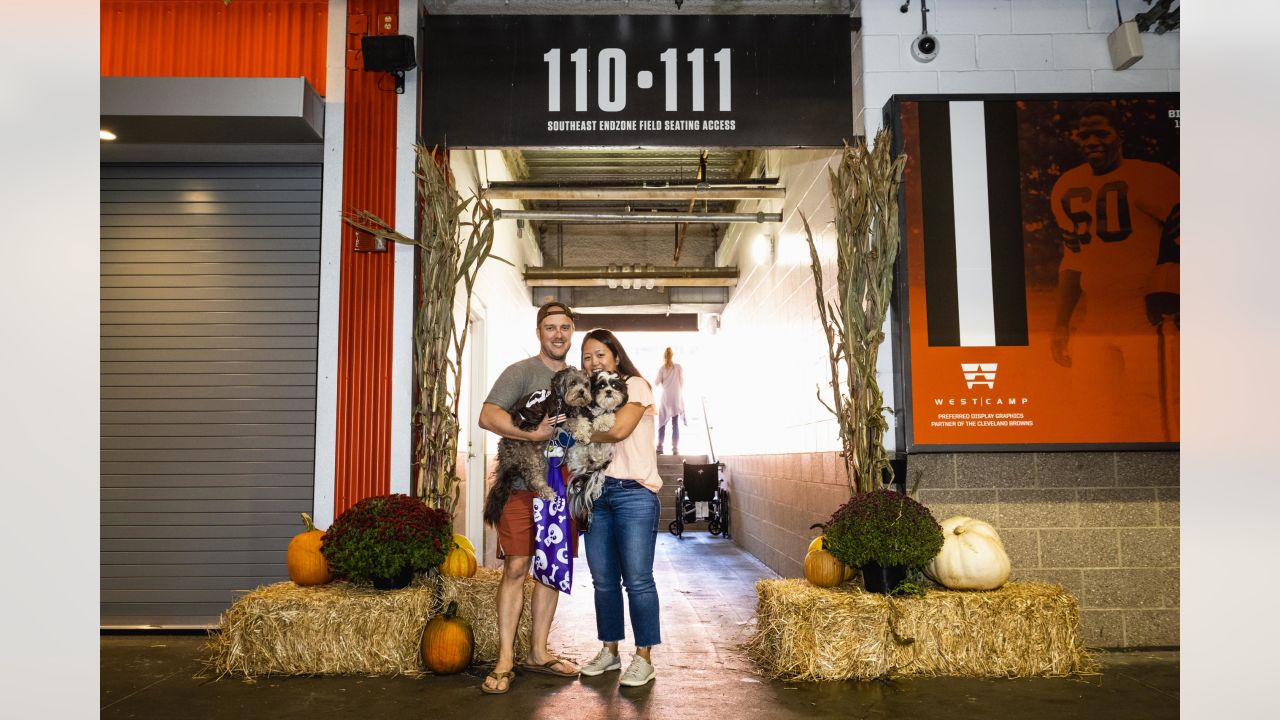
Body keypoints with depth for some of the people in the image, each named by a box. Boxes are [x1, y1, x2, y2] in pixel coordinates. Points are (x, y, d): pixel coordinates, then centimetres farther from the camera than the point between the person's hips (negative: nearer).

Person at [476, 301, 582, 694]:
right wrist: (534, 434, -23)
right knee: (516, 567, -6)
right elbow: (488, 416, -15)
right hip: (522, 486, -5)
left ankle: (538, 652, 20)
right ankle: (505, 659, 3)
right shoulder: (520, 372, -3)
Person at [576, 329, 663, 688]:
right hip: (596, 494, 6)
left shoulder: (635, 385, 0)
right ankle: (610, 650, 21)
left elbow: (618, 429, -16)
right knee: (603, 580, 9)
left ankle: (644, 658, 4)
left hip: (633, 493, -6)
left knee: (637, 579, -5)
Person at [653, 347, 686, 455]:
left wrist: (655, 378, 18)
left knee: (662, 423, 8)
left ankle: (660, 447, 1)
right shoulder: (679, 367, 0)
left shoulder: (662, 368, -2)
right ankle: (675, 449, -3)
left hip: (666, 398, -1)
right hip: (677, 398, 1)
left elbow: (656, 384, 0)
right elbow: (682, 383, 3)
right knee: (675, 425, 2)